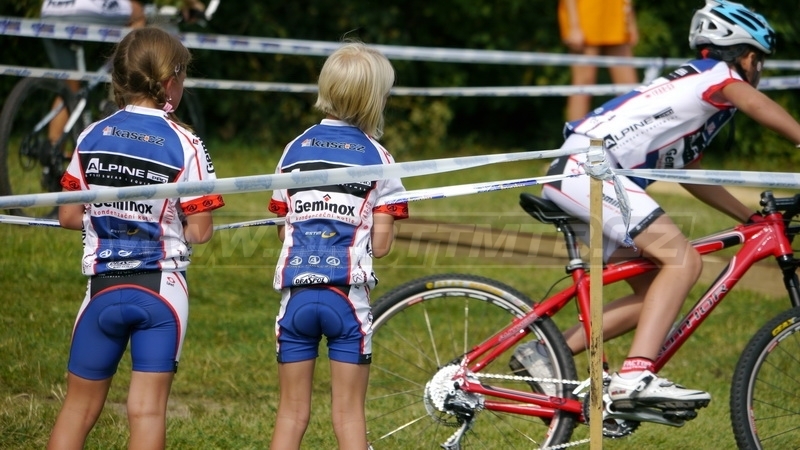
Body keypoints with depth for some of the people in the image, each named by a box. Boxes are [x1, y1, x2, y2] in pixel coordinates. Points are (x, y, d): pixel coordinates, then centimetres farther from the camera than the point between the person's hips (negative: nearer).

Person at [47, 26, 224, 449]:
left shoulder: (91, 137, 0)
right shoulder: (185, 145, -8)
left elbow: (68, 216, 5)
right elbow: (199, 231, -8)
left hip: (103, 287, 3)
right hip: (160, 285, -3)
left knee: (78, 405, 12)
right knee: (148, 408, -1)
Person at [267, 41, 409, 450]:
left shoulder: (295, 150, 8)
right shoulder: (377, 158, 0)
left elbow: (283, 229, 8)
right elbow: (380, 244, -2)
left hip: (296, 292, 2)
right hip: (347, 295, -2)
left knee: (292, 410, 9)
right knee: (349, 412, 5)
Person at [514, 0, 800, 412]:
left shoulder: (696, 93, 30)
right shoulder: (715, 73, 3)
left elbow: (691, 177, 38)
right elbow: (756, 104, -20)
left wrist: (751, 218, 35)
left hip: (571, 177, 10)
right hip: (588, 166, -10)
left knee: (656, 291, 9)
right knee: (682, 260, -19)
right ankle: (635, 376, -30)